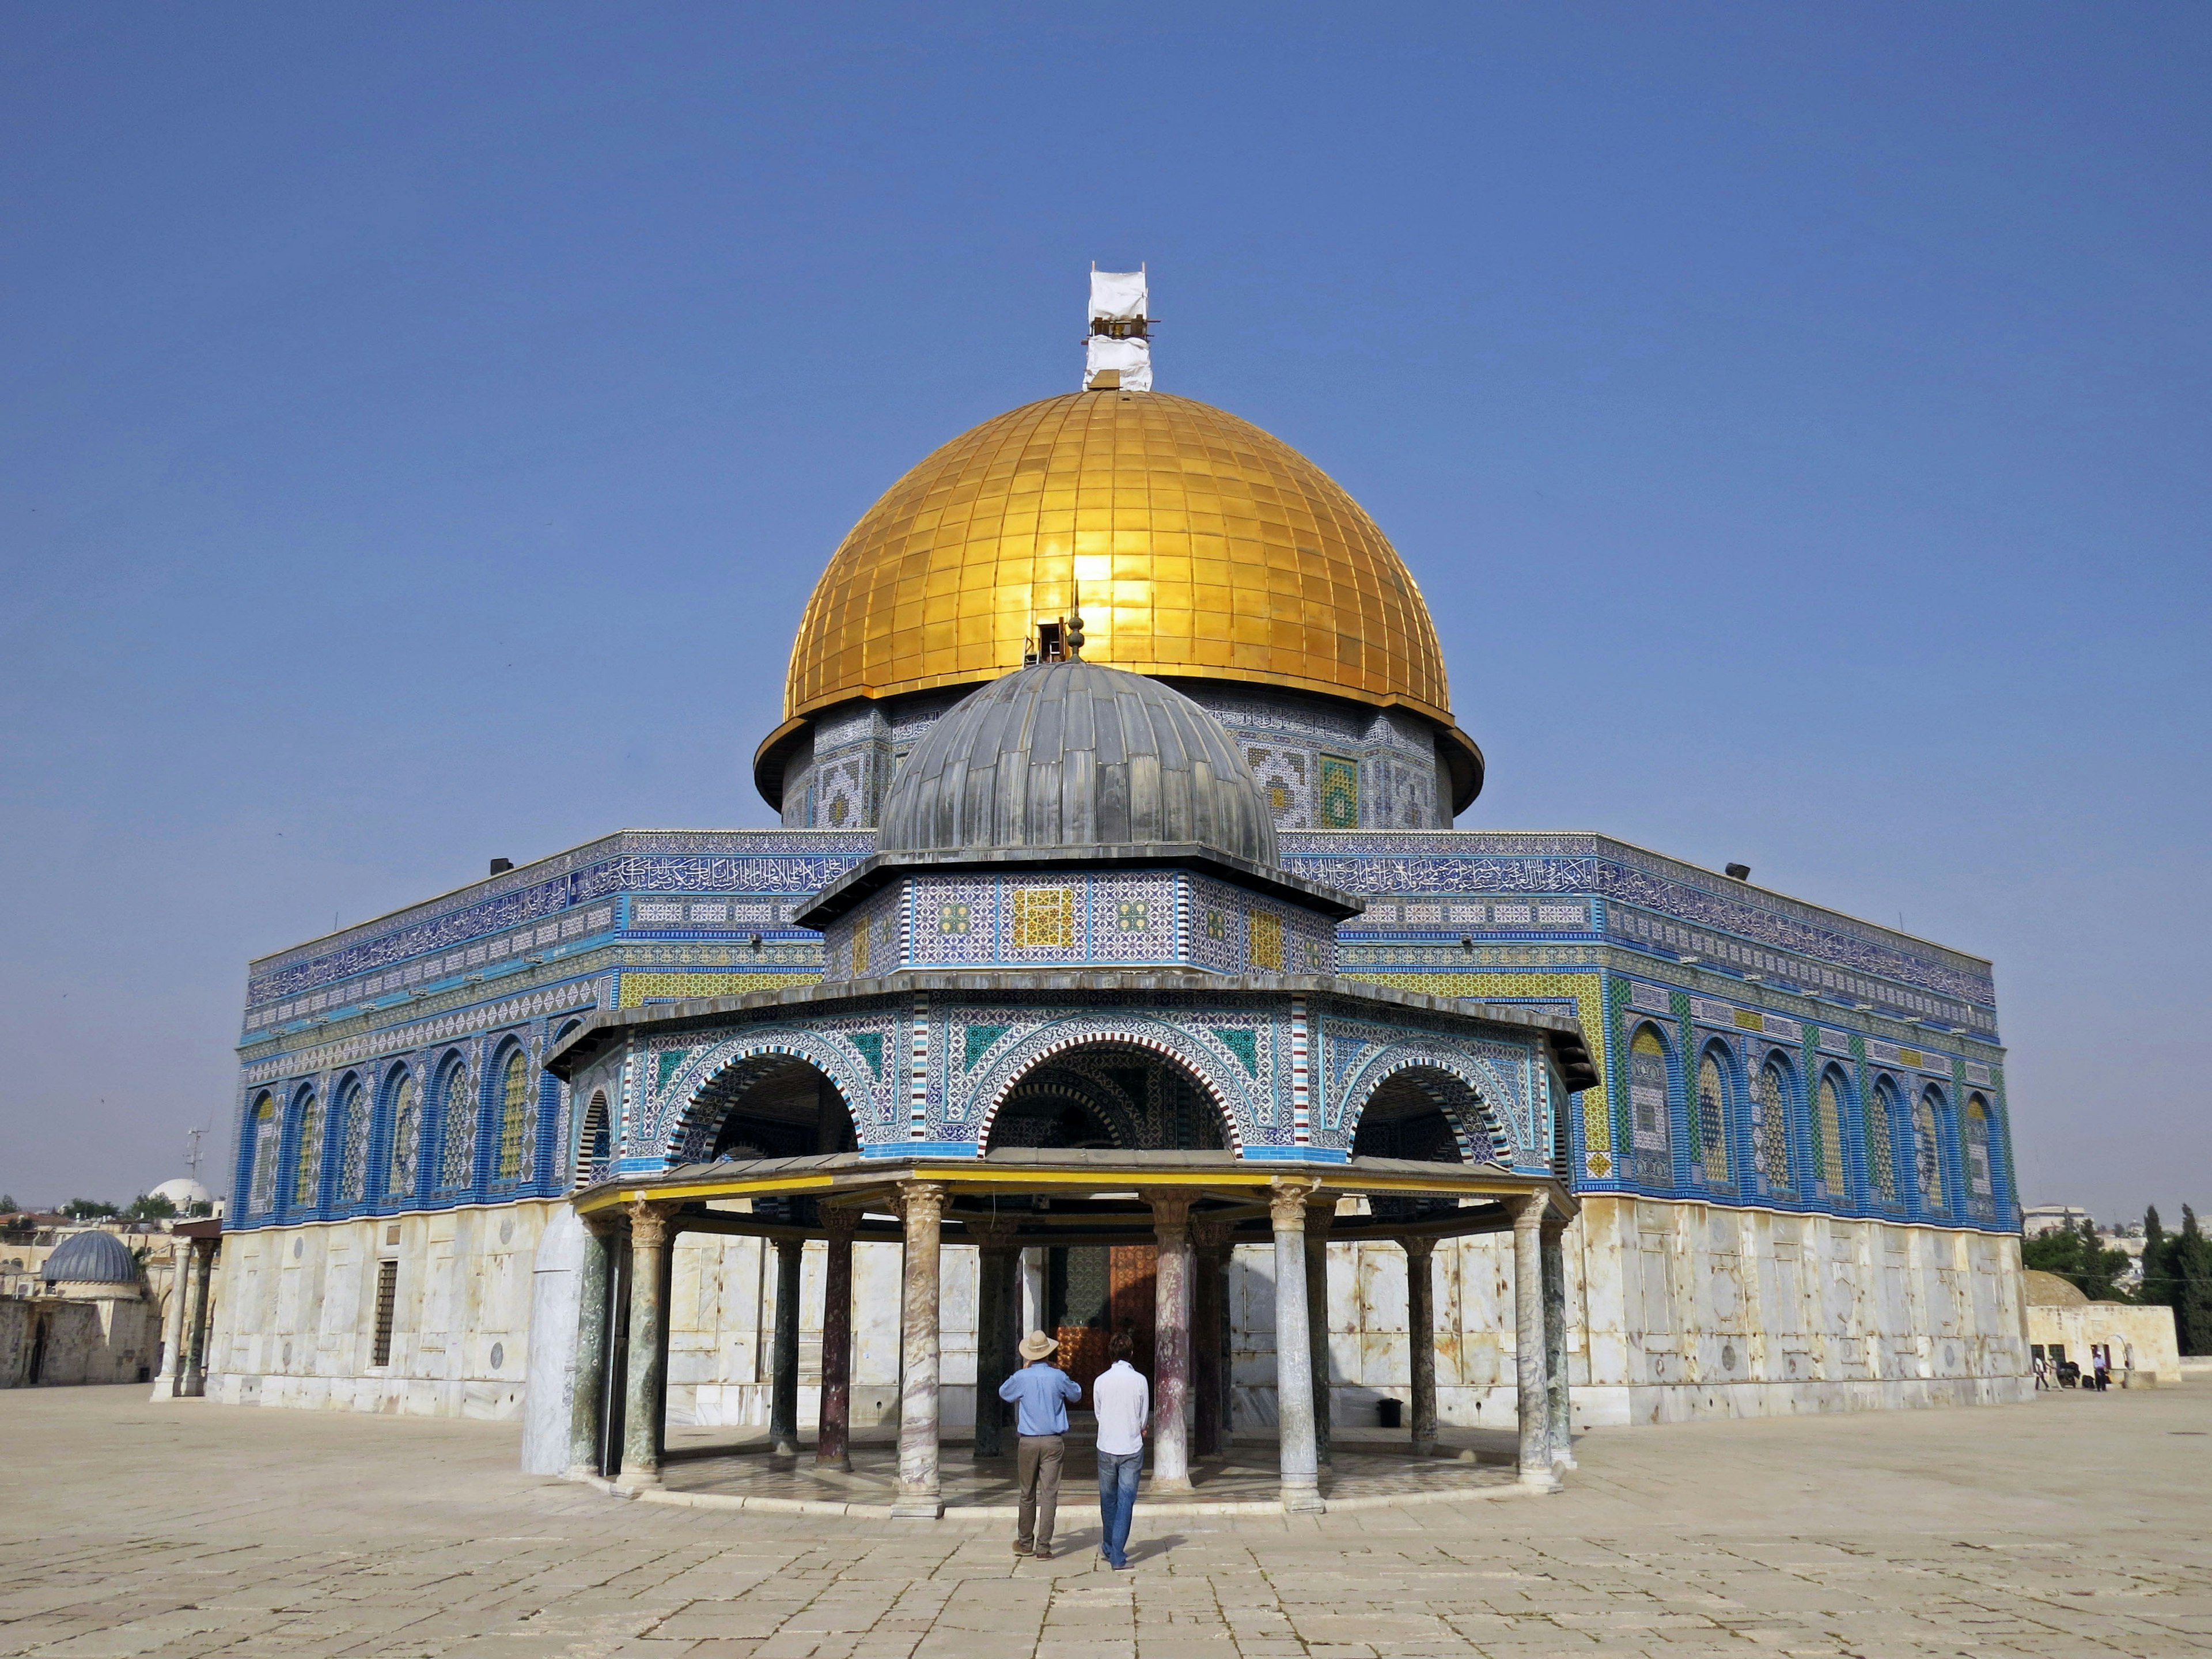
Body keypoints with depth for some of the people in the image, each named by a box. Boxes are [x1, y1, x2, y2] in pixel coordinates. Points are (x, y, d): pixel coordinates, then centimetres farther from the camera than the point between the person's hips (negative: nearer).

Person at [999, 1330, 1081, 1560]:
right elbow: (1077, 1394, 15)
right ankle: (1043, 1547, -3)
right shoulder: (1058, 1377, -5)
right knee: (1049, 1495, 0)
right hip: (1054, 1442, -1)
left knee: (1028, 1495, 13)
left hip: (1028, 1442, 1)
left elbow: (1003, 1393, 16)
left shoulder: (1021, 1378, -6)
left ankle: (1025, 1543, 23)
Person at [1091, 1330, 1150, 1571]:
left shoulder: (1101, 1381, -4)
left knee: (1108, 1499, 17)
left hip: (1106, 1448, 2)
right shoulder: (1140, 1381, -8)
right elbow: (1144, 1418, 0)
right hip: (1132, 1449, -2)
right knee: (1126, 1501, 1)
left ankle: (1109, 1548, 32)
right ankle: (1118, 1557, -2)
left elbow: (1099, 1414, 7)